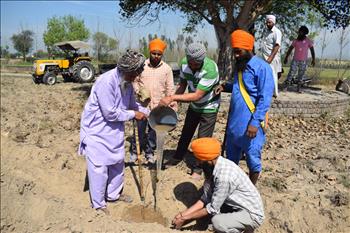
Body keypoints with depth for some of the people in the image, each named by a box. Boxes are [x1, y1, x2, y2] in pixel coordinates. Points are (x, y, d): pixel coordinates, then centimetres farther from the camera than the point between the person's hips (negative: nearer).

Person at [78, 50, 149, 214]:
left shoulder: (127, 83, -3)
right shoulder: (106, 82, -29)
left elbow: (132, 105, 10)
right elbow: (110, 113, -27)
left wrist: (149, 112, -2)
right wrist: (133, 115, -18)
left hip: (114, 130, 8)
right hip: (96, 130, -8)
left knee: (117, 163, 18)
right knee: (99, 168, 1)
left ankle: (113, 194, 39)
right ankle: (98, 203, 22)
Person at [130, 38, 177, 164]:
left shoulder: (167, 69, -1)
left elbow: (170, 89, 1)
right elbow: (134, 81, 8)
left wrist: (173, 105, -3)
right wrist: (138, 91, -11)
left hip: (158, 107, 0)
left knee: (153, 131, 12)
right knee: (139, 130, 8)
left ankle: (150, 152, 29)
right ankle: (134, 151, 26)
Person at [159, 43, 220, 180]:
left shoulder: (210, 69, -35)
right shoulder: (184, 63, -17)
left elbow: (197, 96, -36)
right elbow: (182, 85, -3)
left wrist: (172, 97, -38)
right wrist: (172, 100, -19)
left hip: (209, 108, -5)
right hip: (193, 106, 6)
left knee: (203, 139, 1)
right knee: (186, 133, 19)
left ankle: (198, 169, 20)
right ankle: (177, 158, 40)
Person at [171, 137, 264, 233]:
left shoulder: (224, 176, -32)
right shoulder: (214, 166, -6)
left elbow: (212, 209, -22)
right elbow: (206, 198, 0)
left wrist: (184, 218, -13)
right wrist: (183, 214, -4)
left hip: (252, 214, -8)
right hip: (237, 205, 8)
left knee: (217, 221, -29)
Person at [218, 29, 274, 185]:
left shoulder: (262, 67, -14)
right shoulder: (239, 65, 11)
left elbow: (265, 99, -18)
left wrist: (255, 122, -24)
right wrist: (225, 87, 7)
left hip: (250, 123, -8)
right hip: (234, 121, 8)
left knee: (253, 161, 8)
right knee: (231, 158, 19)